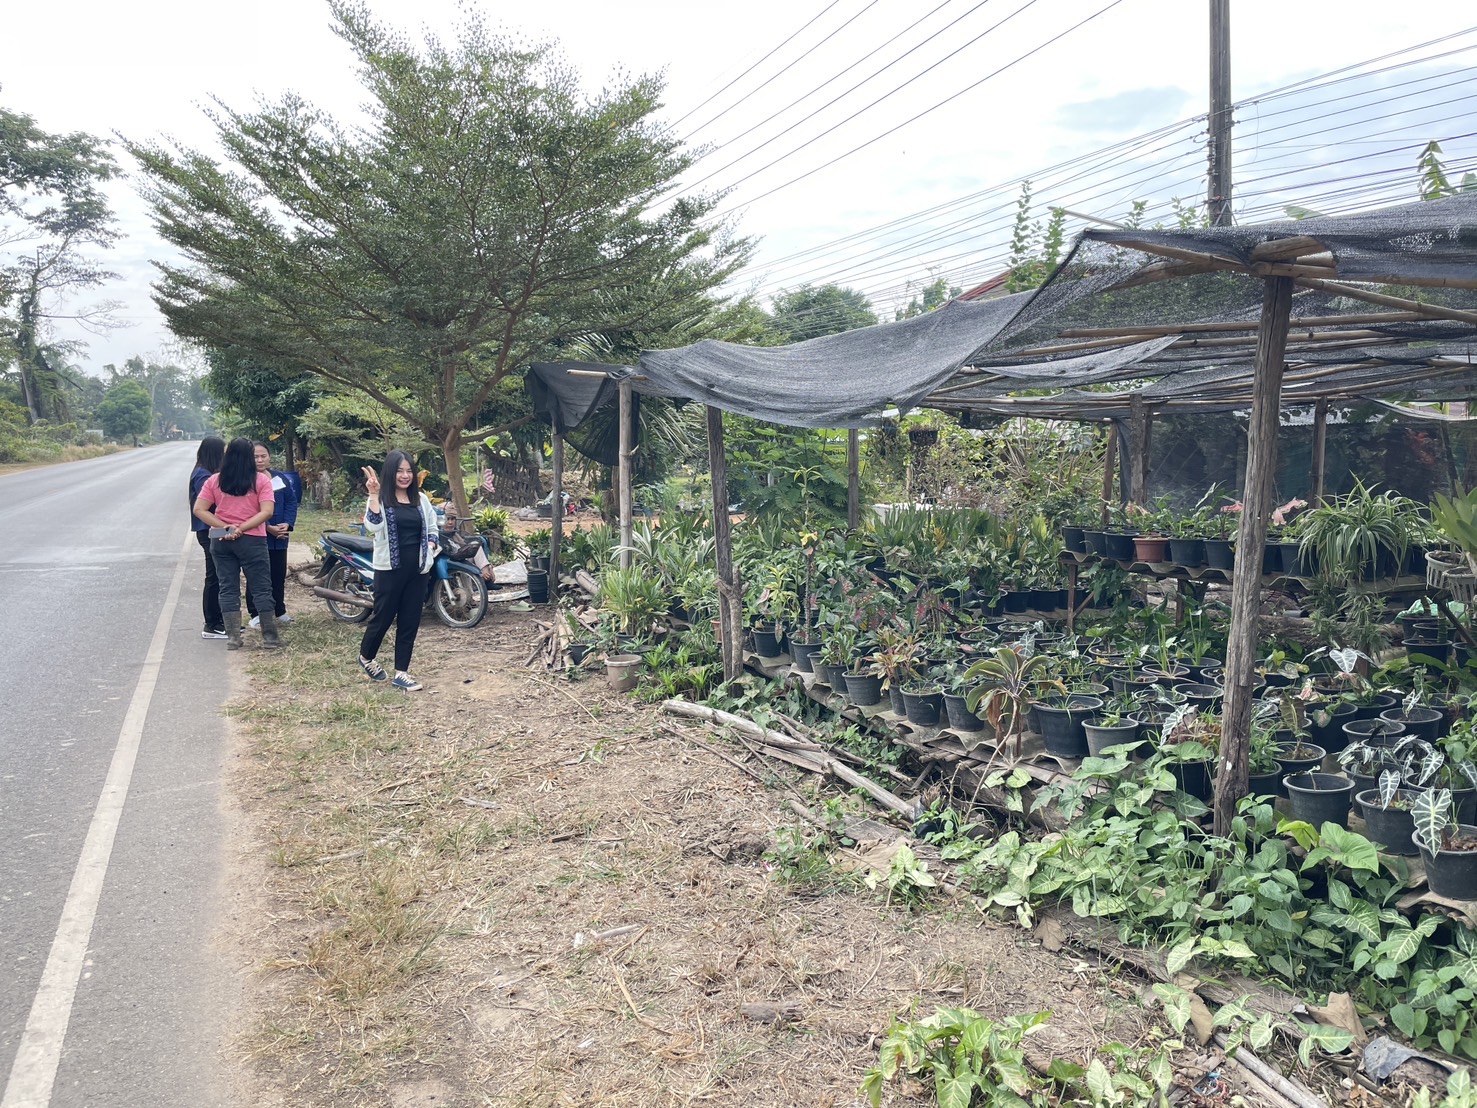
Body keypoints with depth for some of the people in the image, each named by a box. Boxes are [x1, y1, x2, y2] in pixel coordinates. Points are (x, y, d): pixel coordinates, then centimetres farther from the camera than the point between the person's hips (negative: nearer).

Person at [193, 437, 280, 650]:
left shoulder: (214, 480, 3)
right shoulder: (261, 480, -5)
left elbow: (199, 509, -2)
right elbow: (267, 512, -14)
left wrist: (224, 527, -7)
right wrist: (242, 528, -12)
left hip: (221, 541, 3)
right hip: (251, 541, -3)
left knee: (228, 589, 9)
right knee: (261, 589, 4)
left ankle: (233, 637, 10)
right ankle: (270, 637, 7)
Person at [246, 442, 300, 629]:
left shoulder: (280, 478, 7)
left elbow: (291, 501, 8)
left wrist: (287, 524, -8)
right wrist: (268, 528, -19)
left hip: (279, 537, 5)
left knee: (279, 575, 13)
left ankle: (279, 610, 26)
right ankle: (256, 614, 10)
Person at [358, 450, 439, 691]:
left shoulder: (421, 499, 8)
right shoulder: (381, 499, -6)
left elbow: (432, 528, 19)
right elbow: (373, 526, -24)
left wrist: (430, 548, 1)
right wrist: (373, 495, -29)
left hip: (417, 569, 5)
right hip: (389, 568, -4)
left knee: (410, 621, 6)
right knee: (383, 617, 5)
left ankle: (401, 673, 13)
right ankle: (365, 657, 33)